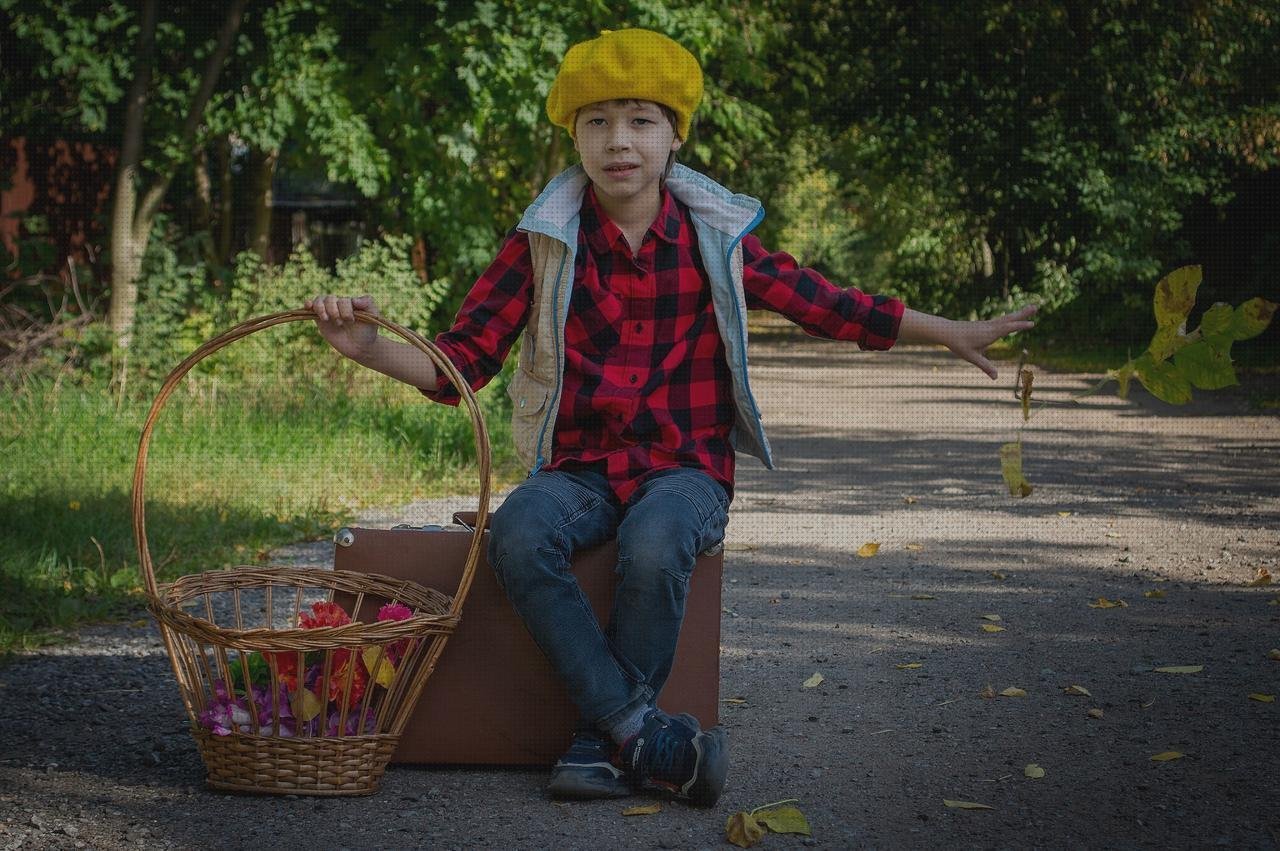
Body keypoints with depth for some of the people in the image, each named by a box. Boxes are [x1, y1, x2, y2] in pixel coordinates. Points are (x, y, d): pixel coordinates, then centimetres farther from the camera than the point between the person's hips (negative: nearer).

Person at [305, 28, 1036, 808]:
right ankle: (642, 732, -30)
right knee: (517, 535, -33)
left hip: (685, 466, -1)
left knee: (653, 548, -36)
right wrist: (367, 346, -21)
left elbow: (824, 303, 14)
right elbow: (460, 364, -3)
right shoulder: (545, 246, 1)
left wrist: (953, 334, 16)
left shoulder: (714, 240, 4)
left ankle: (601, 743, -19)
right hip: (579, 468, 1)